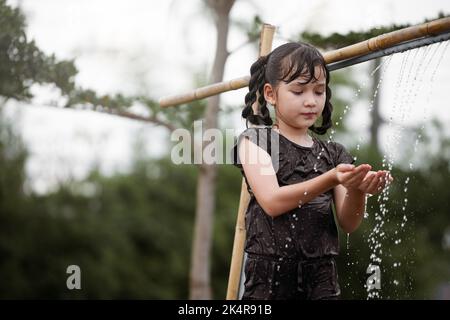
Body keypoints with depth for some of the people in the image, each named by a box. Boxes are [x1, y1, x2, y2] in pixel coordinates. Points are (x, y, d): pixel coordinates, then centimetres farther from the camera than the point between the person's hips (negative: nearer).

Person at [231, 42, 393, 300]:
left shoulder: (333, 153, 12)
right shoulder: (255, 141, 0)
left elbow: (348, 224, 5)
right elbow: (272, 202, -15)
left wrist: (357, 190, -17)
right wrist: (331, 180, -25)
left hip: (322, 275, 3)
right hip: (270, 271, -3)